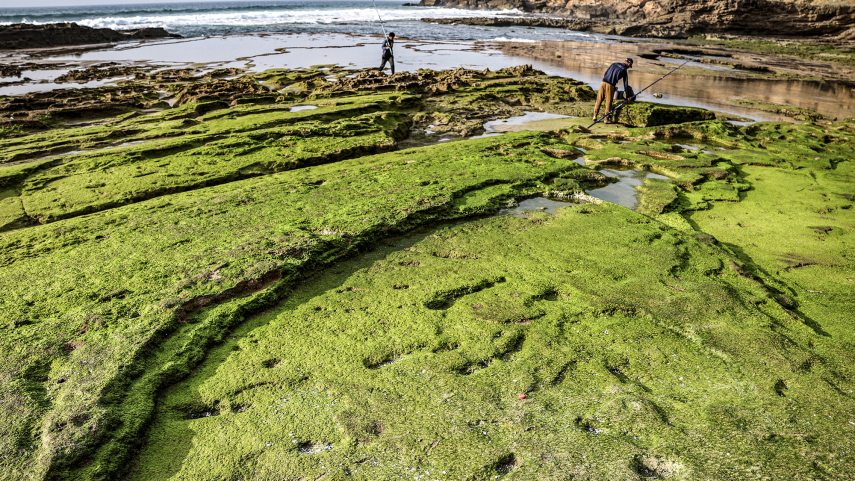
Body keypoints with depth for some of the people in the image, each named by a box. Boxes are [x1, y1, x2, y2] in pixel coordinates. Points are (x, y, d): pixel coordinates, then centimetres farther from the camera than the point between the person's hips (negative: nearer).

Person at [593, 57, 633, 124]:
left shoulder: (614, 64, 15)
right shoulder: (624, 71, 4)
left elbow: (605, 74, 16)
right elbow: (625, 84, 7)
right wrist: (628, 96, 15)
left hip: (603, 83, 4)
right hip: (610, 85, -4)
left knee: (599, 100, 10)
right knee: (608, 102, 5)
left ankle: (595, 117, 11)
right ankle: (607, 119, 8)